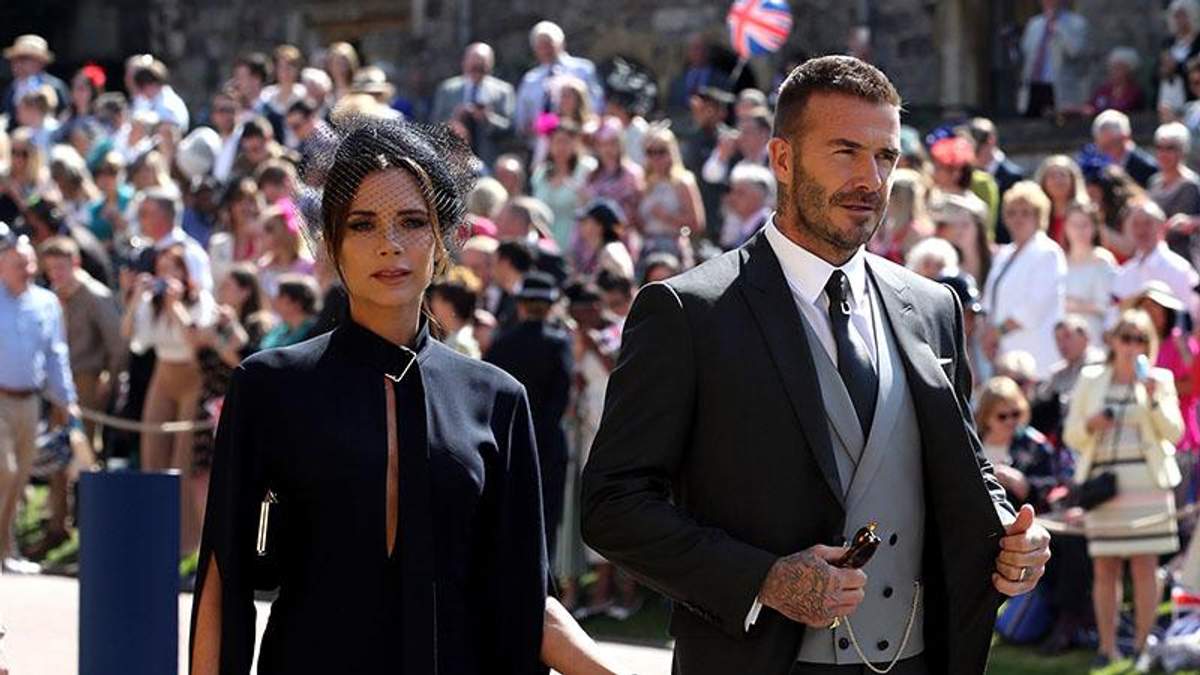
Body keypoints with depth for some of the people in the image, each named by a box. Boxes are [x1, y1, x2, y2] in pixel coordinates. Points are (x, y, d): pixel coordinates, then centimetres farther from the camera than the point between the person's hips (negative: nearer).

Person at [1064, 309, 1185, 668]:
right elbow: (1071, 436, 12)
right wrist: (1089, 425, -9)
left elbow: (1173, 433, 3)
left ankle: (1142, 645, 0)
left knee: (1144, 566, -5)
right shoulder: (1090, 380, 12)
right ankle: (1107, 648, 2)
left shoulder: (1159, 379, 9)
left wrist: (1155, 399, -11)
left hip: (1146, 481, -1)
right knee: (1104, 569, -1)